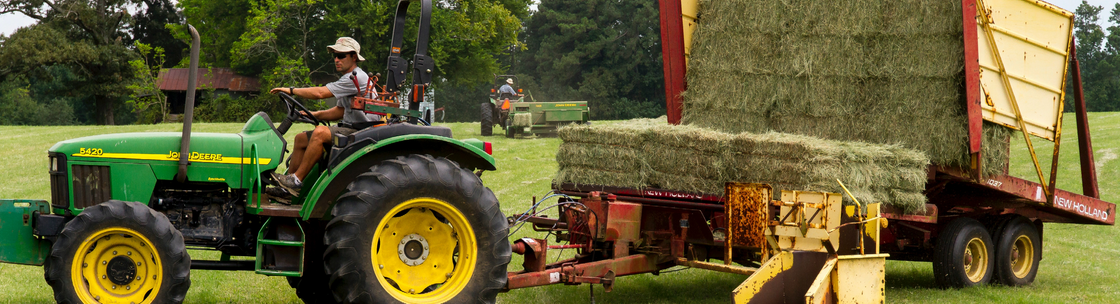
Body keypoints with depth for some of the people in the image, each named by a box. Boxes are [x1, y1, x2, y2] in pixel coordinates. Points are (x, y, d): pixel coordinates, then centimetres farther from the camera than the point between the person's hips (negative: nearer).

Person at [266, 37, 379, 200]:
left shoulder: (356, 78, -16)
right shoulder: (349, 79, 19)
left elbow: (320, 93, -22)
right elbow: (340, 111, 22)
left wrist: (291, 90, -13)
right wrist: (311, 114, 10)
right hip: (350, 129, 11)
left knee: (321, 132, -33)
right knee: (301, 139, 6)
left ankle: (297, 180, -26)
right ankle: (288, 188, 2)